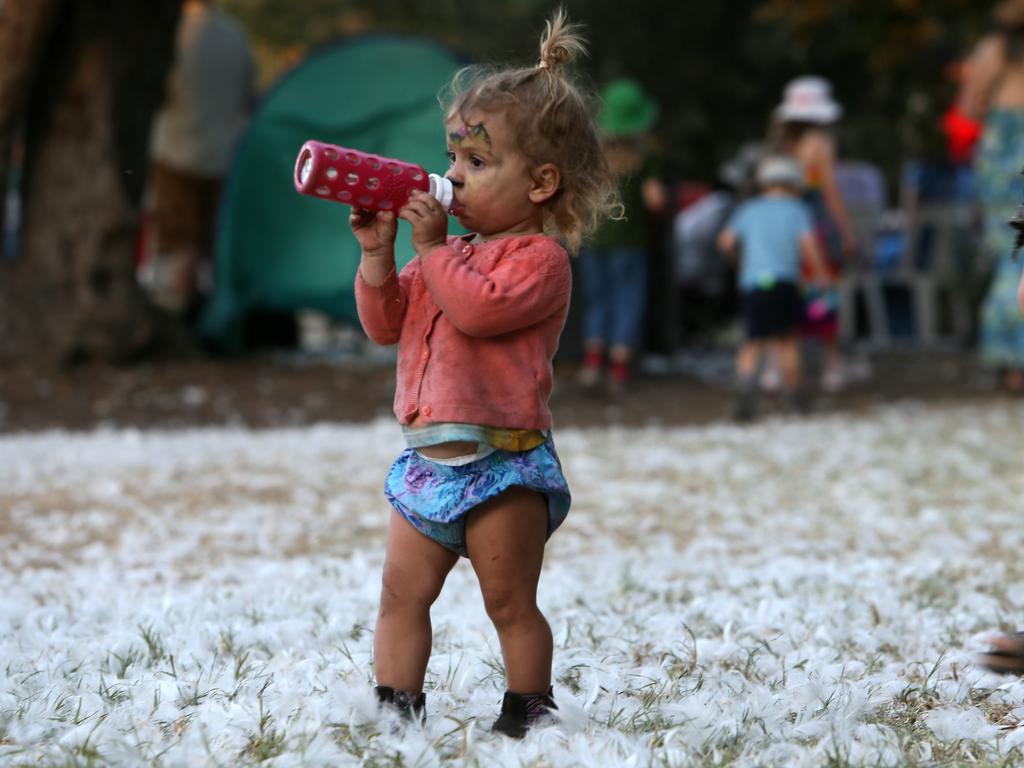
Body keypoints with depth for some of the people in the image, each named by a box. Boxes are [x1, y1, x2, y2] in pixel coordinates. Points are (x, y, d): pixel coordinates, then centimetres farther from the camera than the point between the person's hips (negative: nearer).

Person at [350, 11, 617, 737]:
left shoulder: (539, 257, -10)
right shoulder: (454, 253, 15)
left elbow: (480, 308, -27)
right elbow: (387, 322, 14)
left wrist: (432, 246, -19)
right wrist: (379, 252, 1)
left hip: (501, 462, -8)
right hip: (429, 460, 8)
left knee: (511, 602, 3)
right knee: (402, 594, 7)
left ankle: (529, 714, 14)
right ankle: (396, 710, 12)